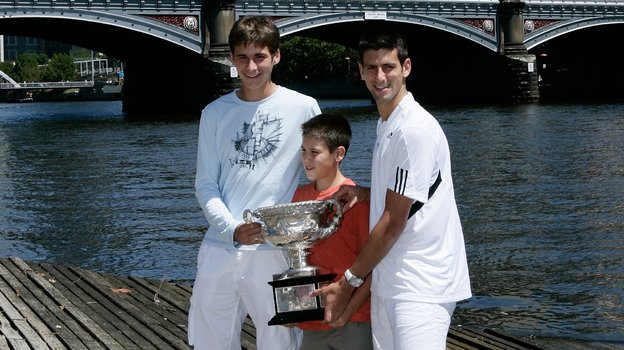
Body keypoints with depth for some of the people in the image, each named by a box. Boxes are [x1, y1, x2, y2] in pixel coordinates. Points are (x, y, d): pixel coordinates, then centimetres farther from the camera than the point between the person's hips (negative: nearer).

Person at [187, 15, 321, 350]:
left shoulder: (303, 108, -1)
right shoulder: (215, 113, 6)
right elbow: (206, 185, 5)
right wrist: (233, 229, -11)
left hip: (276, 251, -3)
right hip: (219, 249, 3)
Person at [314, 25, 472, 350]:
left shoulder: (416, 130, -16)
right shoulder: (386, 125, 14)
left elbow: (394, 220, -16)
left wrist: (349, 281, -9)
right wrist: (364, 193, 4)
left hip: (419, 287, -9)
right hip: (387, 282, 9)